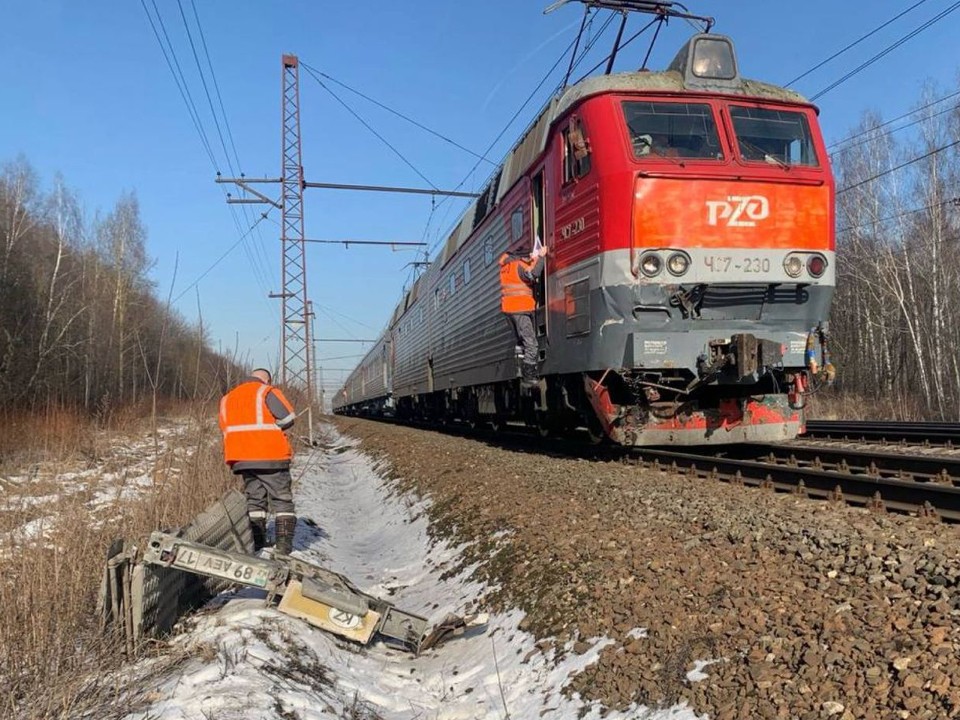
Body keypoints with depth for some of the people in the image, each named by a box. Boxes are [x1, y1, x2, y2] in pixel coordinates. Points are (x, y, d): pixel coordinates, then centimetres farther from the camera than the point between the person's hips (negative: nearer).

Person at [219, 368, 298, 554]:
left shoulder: (228, 398, 16)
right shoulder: (267, 392, -4)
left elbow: (226, 427, 13)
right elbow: (287, 418, -11)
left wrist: (249, 433, 13)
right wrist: (270, 429, 5)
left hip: (242, 457, 5)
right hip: (271, 455, -5)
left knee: (254, 499, 15)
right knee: (282, 499, 2)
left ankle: (257, 541, 10)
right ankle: (284, 543, -4)